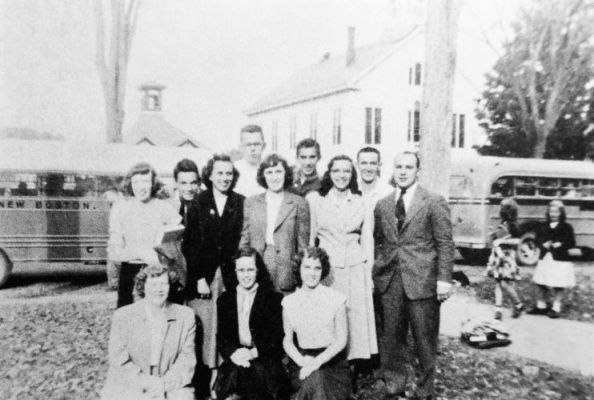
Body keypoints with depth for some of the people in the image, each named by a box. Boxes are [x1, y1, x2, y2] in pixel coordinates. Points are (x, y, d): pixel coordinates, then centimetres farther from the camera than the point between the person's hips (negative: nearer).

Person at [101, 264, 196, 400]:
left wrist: (165, 384, -14)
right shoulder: (122, 316, -1)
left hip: (171, 388, 0)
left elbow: (187, 359, 0)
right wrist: (145, 382, -16)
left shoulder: (186, 316, 2)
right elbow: (119, 360, -5)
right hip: (127, 388, 0)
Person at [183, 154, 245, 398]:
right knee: (204, 327, 0)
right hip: (202, 275, 0)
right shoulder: (198, 203, 5)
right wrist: (198, 277, -5)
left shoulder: (241, 203, 5)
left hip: (231, 275, 0)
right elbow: (189, 243, 2)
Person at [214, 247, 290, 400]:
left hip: (265, 359, -1)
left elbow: (277, 338, -1)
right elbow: (221, 337, 8)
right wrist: (233, 353, -12)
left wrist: (254, 353, -15)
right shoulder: (225, 299, 13)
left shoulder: (274, 298, 5)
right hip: (235, 359, 1)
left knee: (256, 370, -32)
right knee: (235, 370, -30)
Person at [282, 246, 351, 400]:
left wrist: (317, 361, -15)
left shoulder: (336, 299, -2)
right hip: (301, 362, 1)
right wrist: (302, 360, -14)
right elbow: (287, 340, 5)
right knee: (313, 380, -30)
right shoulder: (289, 302, 4)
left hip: (332, 360, -1)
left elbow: (341, 340, -3)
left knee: (315, 378, -29)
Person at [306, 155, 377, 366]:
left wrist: (369, 275, 5)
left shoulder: (362, 204, 6)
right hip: (325, 267, -1)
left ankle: (358, 368, 15)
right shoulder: (315, 199, 2)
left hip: (355, 268, 1)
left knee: (356, 316, 2)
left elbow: (367, 241, 8)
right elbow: (309, 237, 5)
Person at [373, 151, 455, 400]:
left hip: (422, 281, -3)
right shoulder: (382, 205, 10)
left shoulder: (434, 202, -3)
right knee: (391, 339, 10)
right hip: (389, 282, 4)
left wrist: (444, 279, -11)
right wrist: (376, 272, 6)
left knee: (425, 340, 7)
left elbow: (445, 243, -5)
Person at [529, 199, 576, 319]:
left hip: (560, 260, -4)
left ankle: (556, 309, 12)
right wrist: (543, 244, -9)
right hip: (545, 259, 5)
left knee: (558, 286, -1)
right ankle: (541, 306, 24)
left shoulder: (566, 227, -2)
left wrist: (561, 244, -20)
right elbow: (539, 239, 11)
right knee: (540, 284, 9)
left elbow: (572, 243, -5)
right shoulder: (544, 226, 10)